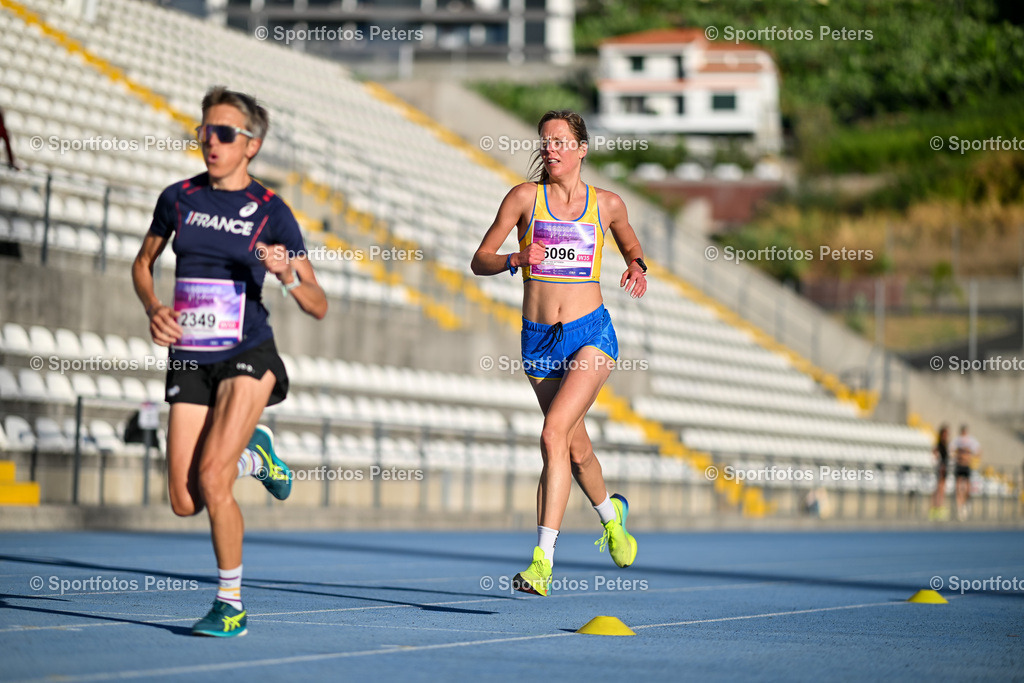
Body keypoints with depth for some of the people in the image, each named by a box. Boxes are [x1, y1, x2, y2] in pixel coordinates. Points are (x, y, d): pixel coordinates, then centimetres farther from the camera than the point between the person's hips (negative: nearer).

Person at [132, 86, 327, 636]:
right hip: (189, 360, 4)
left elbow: (317, 307, -2)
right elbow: (143, 264, 21)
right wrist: (154, 309, 1)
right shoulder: (179, 198, 5)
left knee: (211, 476, -19)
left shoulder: (270, 212, -3)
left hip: (247, 356, -4)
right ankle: (251, 455, 32)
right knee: (184, 503, -2)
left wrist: (288, 275, -23)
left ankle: (231, 605, -2)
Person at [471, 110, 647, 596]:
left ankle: (543, 561, -23)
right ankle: (611, 514, 48)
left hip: (591, 335, -2)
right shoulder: (525, 197, 0)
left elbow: (630, 245, 23)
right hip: (539, 339, 2)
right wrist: (514, 260, -20)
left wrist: (637, 267, 1)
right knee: (576, 448, 16)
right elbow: (480, 261, 0)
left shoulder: (606, 204, 3)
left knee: (554, 435, -22)